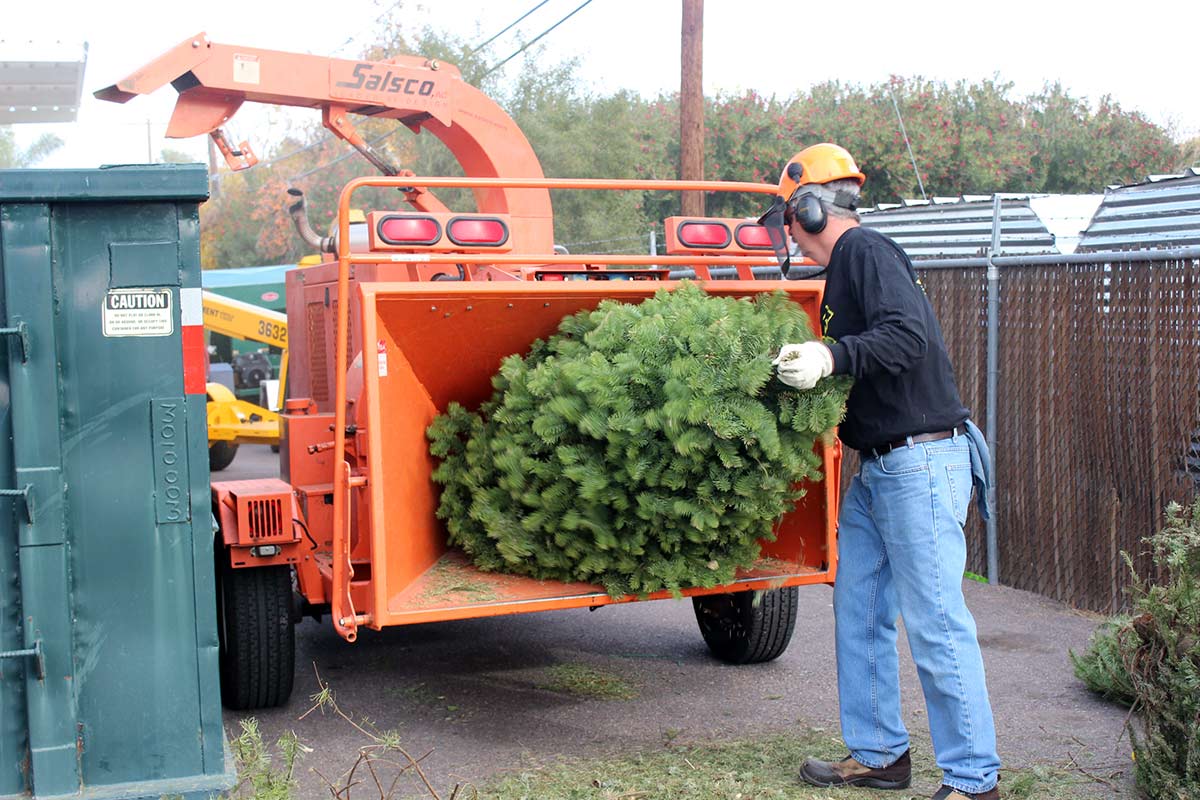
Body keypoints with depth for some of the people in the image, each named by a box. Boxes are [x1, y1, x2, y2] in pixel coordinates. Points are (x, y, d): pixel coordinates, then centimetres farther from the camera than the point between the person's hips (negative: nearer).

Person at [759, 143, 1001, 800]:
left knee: (934, 623, -7)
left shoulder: (866, 251, -11)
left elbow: (907, 335, -25)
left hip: (921, 462, -10)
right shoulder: (844, 268, 18)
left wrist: (830, 357, -32)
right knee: (858, 609, 13)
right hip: (877, 468, 10)